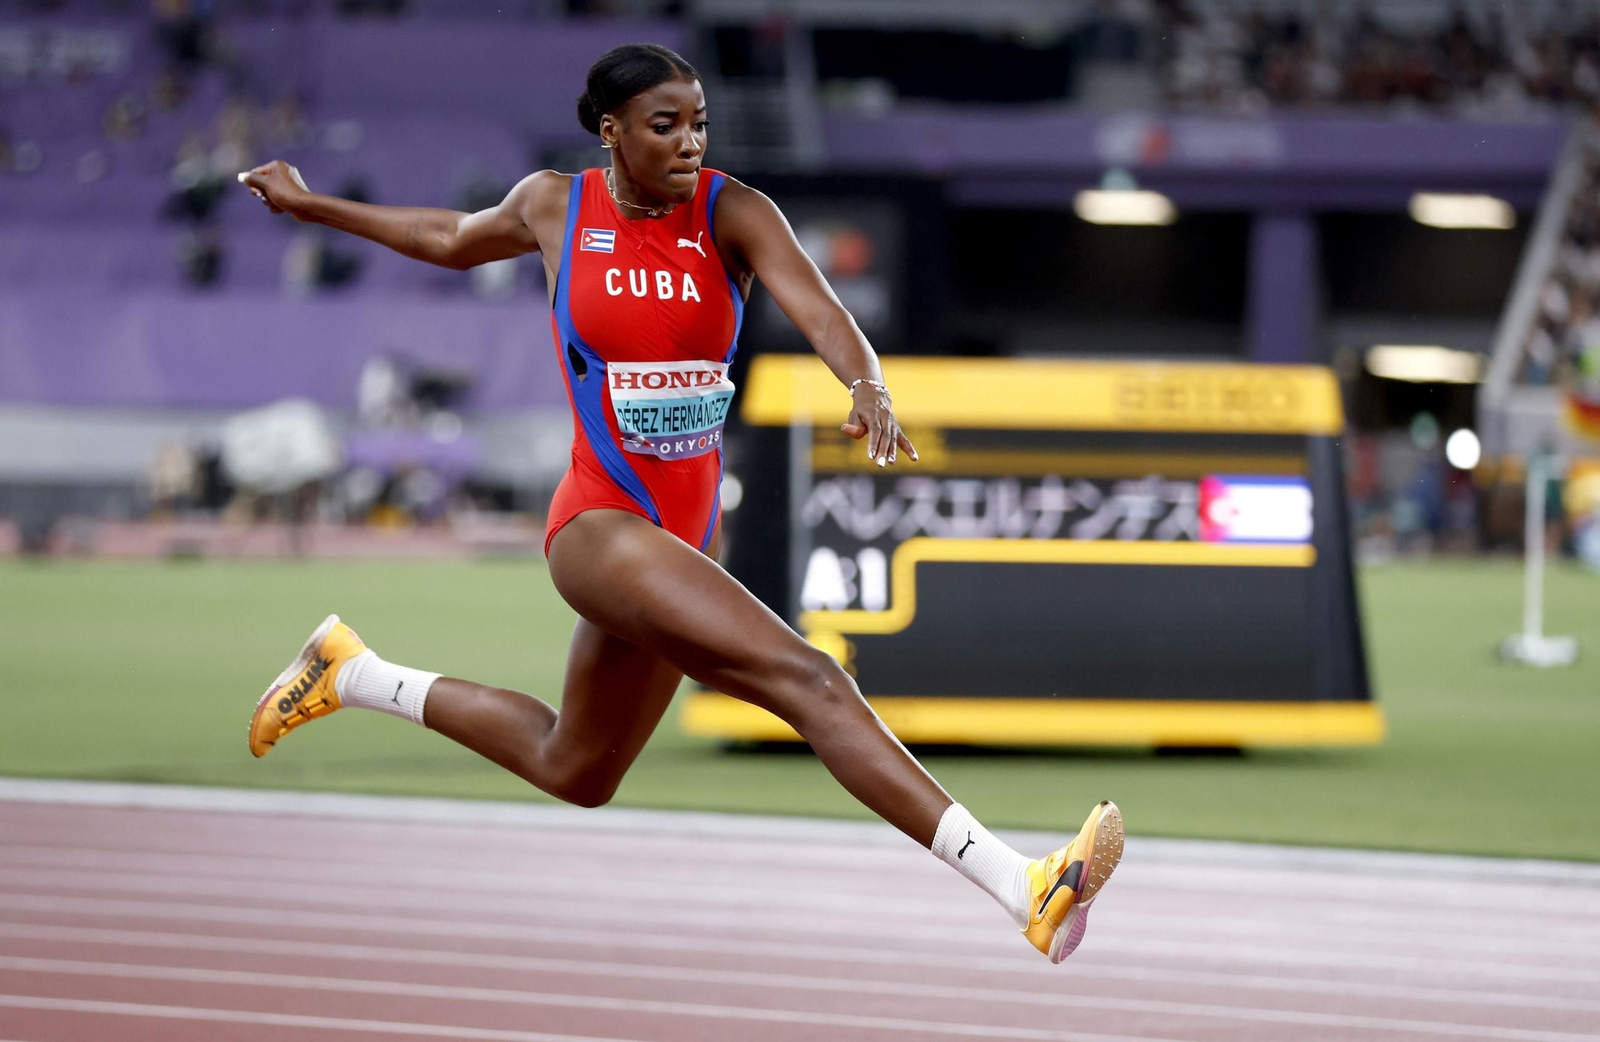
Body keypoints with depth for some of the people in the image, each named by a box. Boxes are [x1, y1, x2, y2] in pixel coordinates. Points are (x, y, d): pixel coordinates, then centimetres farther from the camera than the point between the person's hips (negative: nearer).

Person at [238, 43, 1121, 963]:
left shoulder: (732, 213, -4)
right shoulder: (553, 206, -2)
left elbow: (815, 306, -23)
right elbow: (455, 240, 21)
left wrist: (868, 385, -44)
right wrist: (310, 205, 28)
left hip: (688, 533, 4)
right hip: (600, 525, -4)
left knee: (574, 772, 23)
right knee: (809, 680, -23)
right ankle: (1024, 889, -33)